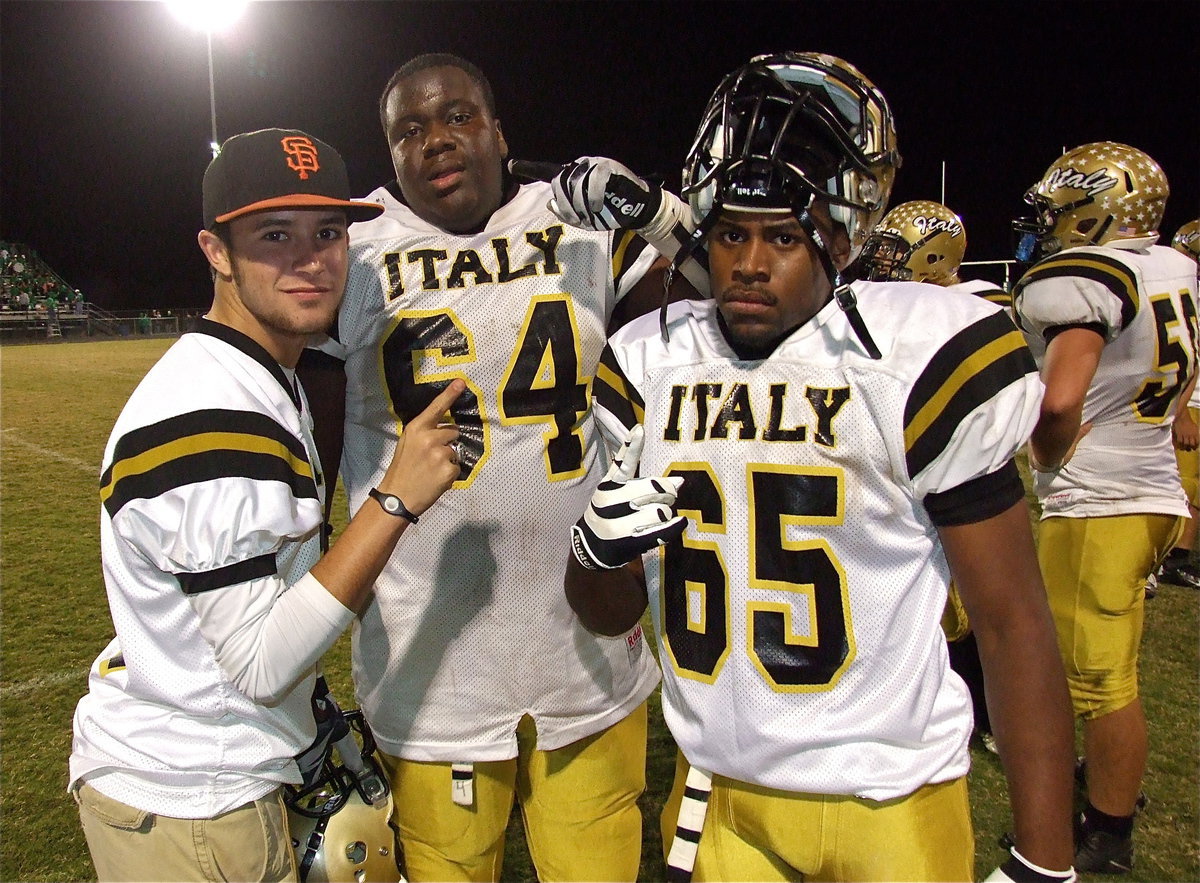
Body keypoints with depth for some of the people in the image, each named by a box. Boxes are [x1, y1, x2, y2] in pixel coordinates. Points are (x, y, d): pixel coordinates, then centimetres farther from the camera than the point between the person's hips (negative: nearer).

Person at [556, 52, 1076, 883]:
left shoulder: (927, 360, -15)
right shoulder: (647, 365, -4)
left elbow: (1013, 622, -9)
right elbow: (610, 615, 2)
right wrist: (601, 549, -21)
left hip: (891, 796, -2)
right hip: (717, 793, 3)